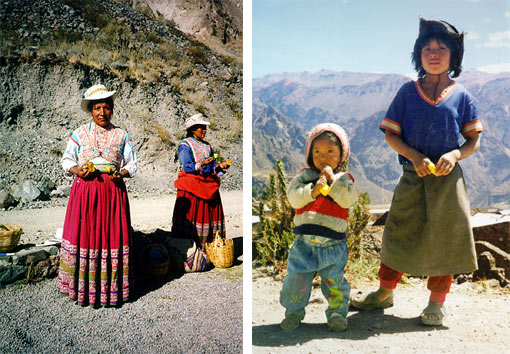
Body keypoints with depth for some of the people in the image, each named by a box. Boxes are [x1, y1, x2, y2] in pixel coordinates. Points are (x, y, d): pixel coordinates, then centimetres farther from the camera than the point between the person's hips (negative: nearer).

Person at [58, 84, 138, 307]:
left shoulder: (121, 136, 10)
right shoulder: (80, 134, 9)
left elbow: (132, 163, 12)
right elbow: (67, 159, 13)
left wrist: (122, 173, -8)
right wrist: (76, 170, -8)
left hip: (113, 190, 0)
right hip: (85, 189, 0)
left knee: (113, 235, 0)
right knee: (83, 233, -1)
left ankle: (112, 289, 10)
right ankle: (82, 288, 11)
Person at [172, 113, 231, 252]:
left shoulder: (207, 146, 18)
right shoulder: (185, 145, -2)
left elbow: (213, 166, 15)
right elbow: (187, 167, -12)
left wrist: (220, 166, -6)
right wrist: (202, 164, -25)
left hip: (208, 185, 6)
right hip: (191, 186, -6)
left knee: (209, 213, 4)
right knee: (190, 215, -6)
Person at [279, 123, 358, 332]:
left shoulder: (344, 179, 4)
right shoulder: (304, 176, 6)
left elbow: (348, 199, -14)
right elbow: (294, 198, -7)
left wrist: (332, 178, -16)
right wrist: (313, 191, -22)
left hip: (333, 245, -1)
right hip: (304, 243, 1)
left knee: (334, 281, 3)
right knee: (296, 280, 4)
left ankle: (337, 313, 25)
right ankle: (294, 312, 25)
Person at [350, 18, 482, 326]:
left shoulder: (462, 95, 4)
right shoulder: (408, 91, 4)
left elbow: (474, 140, 5)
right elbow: (390, 134, 1)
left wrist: (455, 154, -16)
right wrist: (415, 156, -14)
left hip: (448, 178, 0)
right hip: (413, 176, 1)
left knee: (444, 237, 5)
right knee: (400, 233, 9)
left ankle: (437, 301, 23)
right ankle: (385, 293, 26)